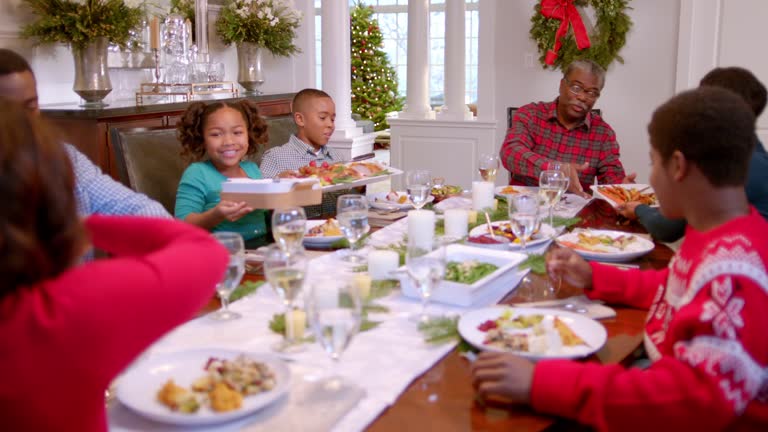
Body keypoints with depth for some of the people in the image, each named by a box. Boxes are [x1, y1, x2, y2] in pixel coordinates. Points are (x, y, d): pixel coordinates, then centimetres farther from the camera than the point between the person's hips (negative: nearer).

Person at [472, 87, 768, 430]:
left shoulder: (734, 270, -28)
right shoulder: (717, 237, 1)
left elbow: (700, 396, -38)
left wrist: (543, 382, -41)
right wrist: (594, 278, 10)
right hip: (668, 403, 8)